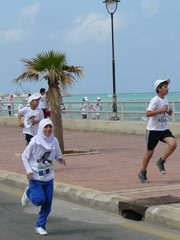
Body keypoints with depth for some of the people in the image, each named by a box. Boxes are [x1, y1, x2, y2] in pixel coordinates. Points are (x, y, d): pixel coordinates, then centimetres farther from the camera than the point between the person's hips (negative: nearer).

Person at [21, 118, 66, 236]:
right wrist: (29, 171, -13)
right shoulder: (35, 142, -14)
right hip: (35, 177, -4)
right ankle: (28, 193, 24)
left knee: (47, 203, 2)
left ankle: (40, 226, 16)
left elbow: (58, 155, 10)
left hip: (49, 177, 4)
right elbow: (24, 157, -4)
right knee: (39, 200, -10)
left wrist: (61, 159, -13)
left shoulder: (54, 141, -3)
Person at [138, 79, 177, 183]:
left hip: (164, 129, 6)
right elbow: (148, 114, -24)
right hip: (153, 129, -6)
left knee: (173, 143, -19)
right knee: (150, 152, 3)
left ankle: (161, 162, 1)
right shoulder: (155, 100, -15)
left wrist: (169, 112, 3)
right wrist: (161, 110, -28)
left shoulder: (165, 100, 9)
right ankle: (142, 173, 22)